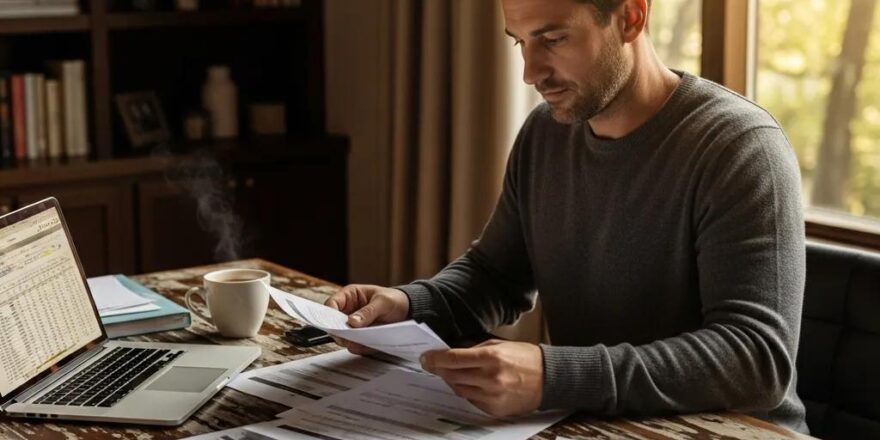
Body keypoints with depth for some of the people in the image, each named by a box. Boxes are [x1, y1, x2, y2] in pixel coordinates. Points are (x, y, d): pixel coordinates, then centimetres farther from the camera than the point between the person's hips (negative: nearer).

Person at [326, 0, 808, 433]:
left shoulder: (738, 148, -18)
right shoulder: (545, 132, 3)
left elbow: (758, 356, -26)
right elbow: (494, 274, 14)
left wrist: (555, 377, -36)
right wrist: (409, 305, -8)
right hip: (586, 425, 5)